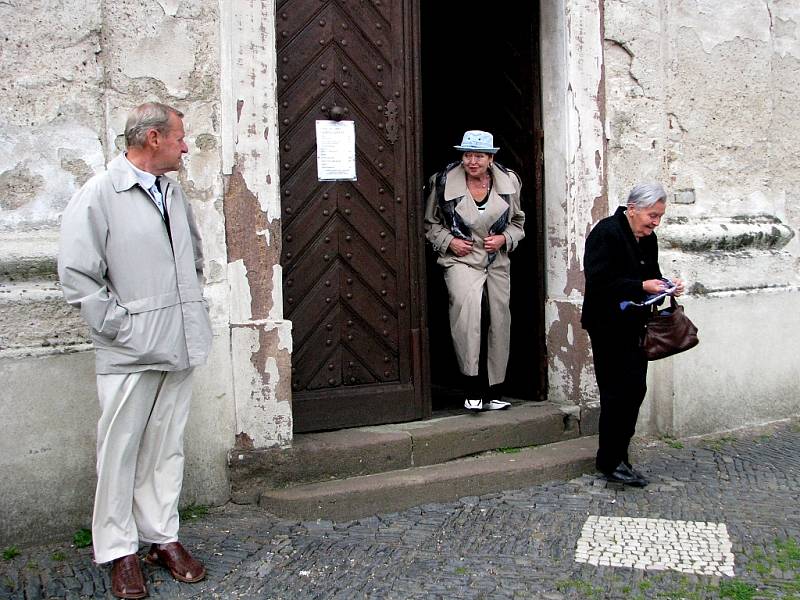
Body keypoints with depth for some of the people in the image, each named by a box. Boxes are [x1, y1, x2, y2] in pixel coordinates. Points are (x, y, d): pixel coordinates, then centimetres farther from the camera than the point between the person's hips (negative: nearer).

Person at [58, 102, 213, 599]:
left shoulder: (174, 192, 13)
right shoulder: (98, 196, -9)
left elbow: (195, 255, 27)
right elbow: (77, 275, -12)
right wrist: (120, 325, -13)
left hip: (179, 347, 6)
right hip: (130, 353, -6)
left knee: (166, 446, 13)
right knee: (120, 450, 3)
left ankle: (163, 536, 24)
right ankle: (119, 550, 16)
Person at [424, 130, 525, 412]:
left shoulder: (508, 182, 3)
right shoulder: (444, 182, -4)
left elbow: (518, 220, 16)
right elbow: (431, 223, 8)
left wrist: (505, 238, -4)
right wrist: (449, 241, -10)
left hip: (497, 263, 4)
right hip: (461, 260, -4)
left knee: (499, 323, 7)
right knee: (466, 302, -31)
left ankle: (493, 391, 23)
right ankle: (473, 386, -26)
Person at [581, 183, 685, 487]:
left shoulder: (647, 239, 11)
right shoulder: (606, 232, -14)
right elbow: (599, 283, -21)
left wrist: (667, 287, 0)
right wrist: (642, 286, -23)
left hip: (635, 324, 8)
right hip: (609, 326, -8)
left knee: (635, 390, 8)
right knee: (618, 392, -5)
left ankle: (618, 458, 18)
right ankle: (610, 462, 7)